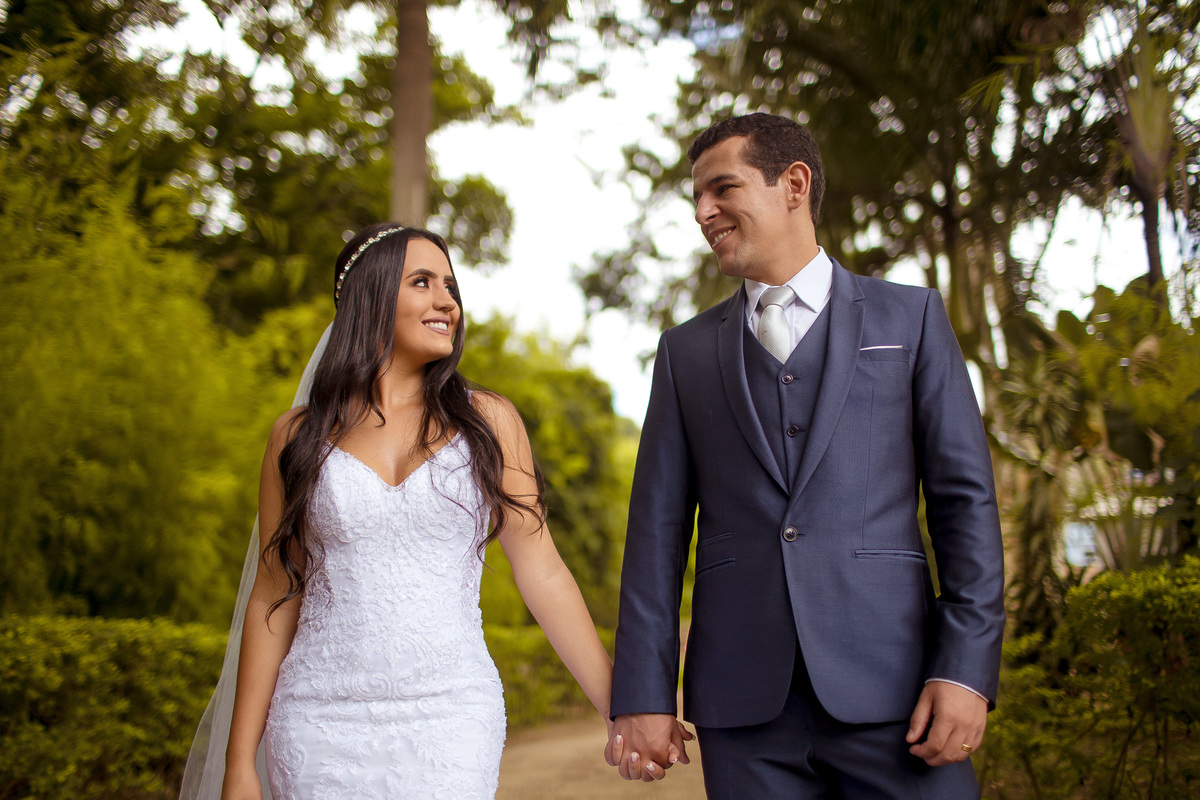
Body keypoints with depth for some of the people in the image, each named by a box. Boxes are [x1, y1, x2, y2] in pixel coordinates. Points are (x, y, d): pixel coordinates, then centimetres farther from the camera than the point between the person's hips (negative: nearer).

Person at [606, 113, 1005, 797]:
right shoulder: (687, 351, 13)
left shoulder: (909, 317, 8)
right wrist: (644, 692, 2)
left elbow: (965, 497, 2)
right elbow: (659, 526, 9)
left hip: (891, 690, -1)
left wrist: (967, 668, -9)